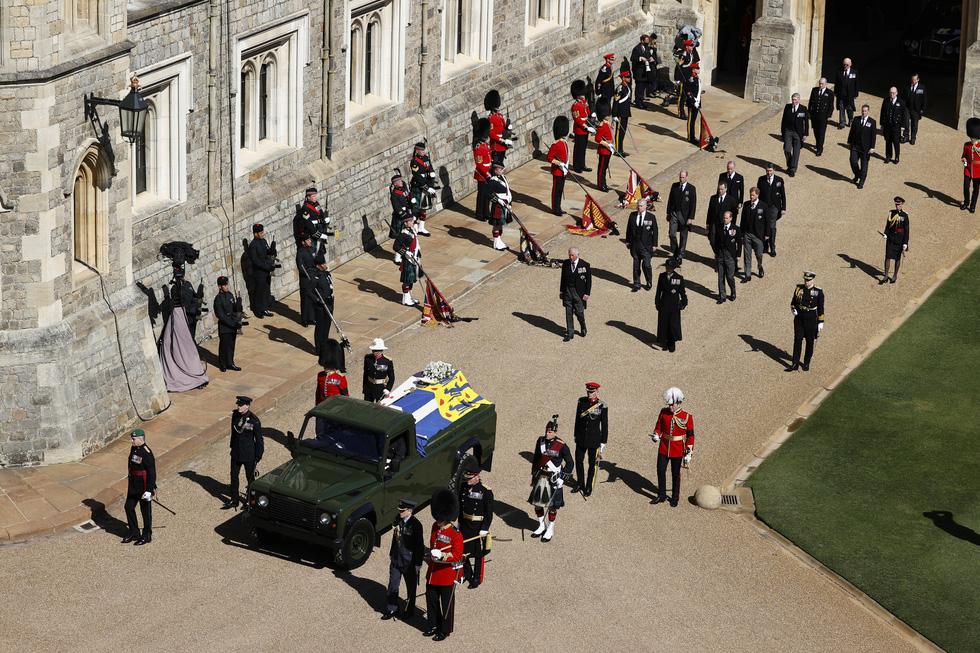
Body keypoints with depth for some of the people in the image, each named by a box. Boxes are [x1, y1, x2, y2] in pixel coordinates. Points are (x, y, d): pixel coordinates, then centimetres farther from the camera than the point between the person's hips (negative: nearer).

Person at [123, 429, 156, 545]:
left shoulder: (147, 453, -23)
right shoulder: (134, 448, 4)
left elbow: (152, 473, -22)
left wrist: (149, 490, -22)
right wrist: (130, 479, 24)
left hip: (144, 487, -9)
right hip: (133, 486, 9)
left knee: (145, 511, 5)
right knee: (129, 507, 13)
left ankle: (147, 536, 19)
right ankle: (133, 533, 28)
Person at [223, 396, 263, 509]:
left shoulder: (254, 420, -20)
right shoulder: (235, 415, -4)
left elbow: (259, 439, -13)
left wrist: (258, 455, -10)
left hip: (249, 455, -5)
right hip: (236, 453, 5)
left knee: (250, 478, 11)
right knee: (234, 476, 13)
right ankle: (234, 500, 26)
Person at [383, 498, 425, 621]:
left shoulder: (416, 525, -19)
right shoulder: (398, 520, -1)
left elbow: (420, 546, -15)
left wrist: (418, 564, -13)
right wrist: (391, 553, 17)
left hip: (409, 563, -6)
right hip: (396, 560, 6)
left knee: (411, 588, 12)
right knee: (392, 586, 11)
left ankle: (409, 611, 26)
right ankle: (391, 610, 24)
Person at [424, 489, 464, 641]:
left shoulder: (455, 534, -20)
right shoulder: (435, 527, 1)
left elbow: (458, 555, -22)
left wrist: (444, 556, -35)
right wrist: (429, 556, 7)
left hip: (447, 575, -7)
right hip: (433, 572, 7)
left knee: (446, 604, 8)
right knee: (431, 601, 17)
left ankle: (445, 630, 21)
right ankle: (433, 626, 34)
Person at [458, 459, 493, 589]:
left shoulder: (486, 491, -19)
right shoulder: (463, 487, -3)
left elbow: (489, 513, -15)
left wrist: (484, 529, -17)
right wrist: (460, 522, 14)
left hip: (478, 527, -5)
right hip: (465, 525, 5)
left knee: (478, 554, 8)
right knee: (463, 550, 15)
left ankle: (477, 578, 22)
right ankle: (467, 574, 36)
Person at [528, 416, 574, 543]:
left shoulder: (561, 446, -15)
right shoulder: (540, 441, -1)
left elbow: (570, 463, -8)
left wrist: (562, 478, -14)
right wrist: (533, 475, 14)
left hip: (553, 479, -5)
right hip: (540, 477, 5)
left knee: (552, 505, 4)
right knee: (536, 502, 10)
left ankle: (550, 530, 19)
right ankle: (541, 526, 30)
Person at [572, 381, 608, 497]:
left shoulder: (602, 407, -14)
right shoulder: (581, 402, -4)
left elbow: (604, 426, -7)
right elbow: (577, 419, 7)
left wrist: (603, 443, -6)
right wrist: (576, 435, 12)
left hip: (594, 441, -4)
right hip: (581, 439, 4)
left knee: (592, 464, 8)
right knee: (578, 461, 14)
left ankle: (589, 487, 23)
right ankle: (581, 485, 32)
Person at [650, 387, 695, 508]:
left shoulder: (687, 417, -12)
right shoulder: (664, 413, -4)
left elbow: (690, 436, -8)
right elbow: (658, 427, 8)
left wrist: (688, 454, -9)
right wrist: (656, 436, -15)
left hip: (677, 451, -3)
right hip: (663, 449, 3)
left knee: (675, 474, 9)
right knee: (660, 471, 7)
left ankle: (675, 498, 24)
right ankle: (661, 496, 23)